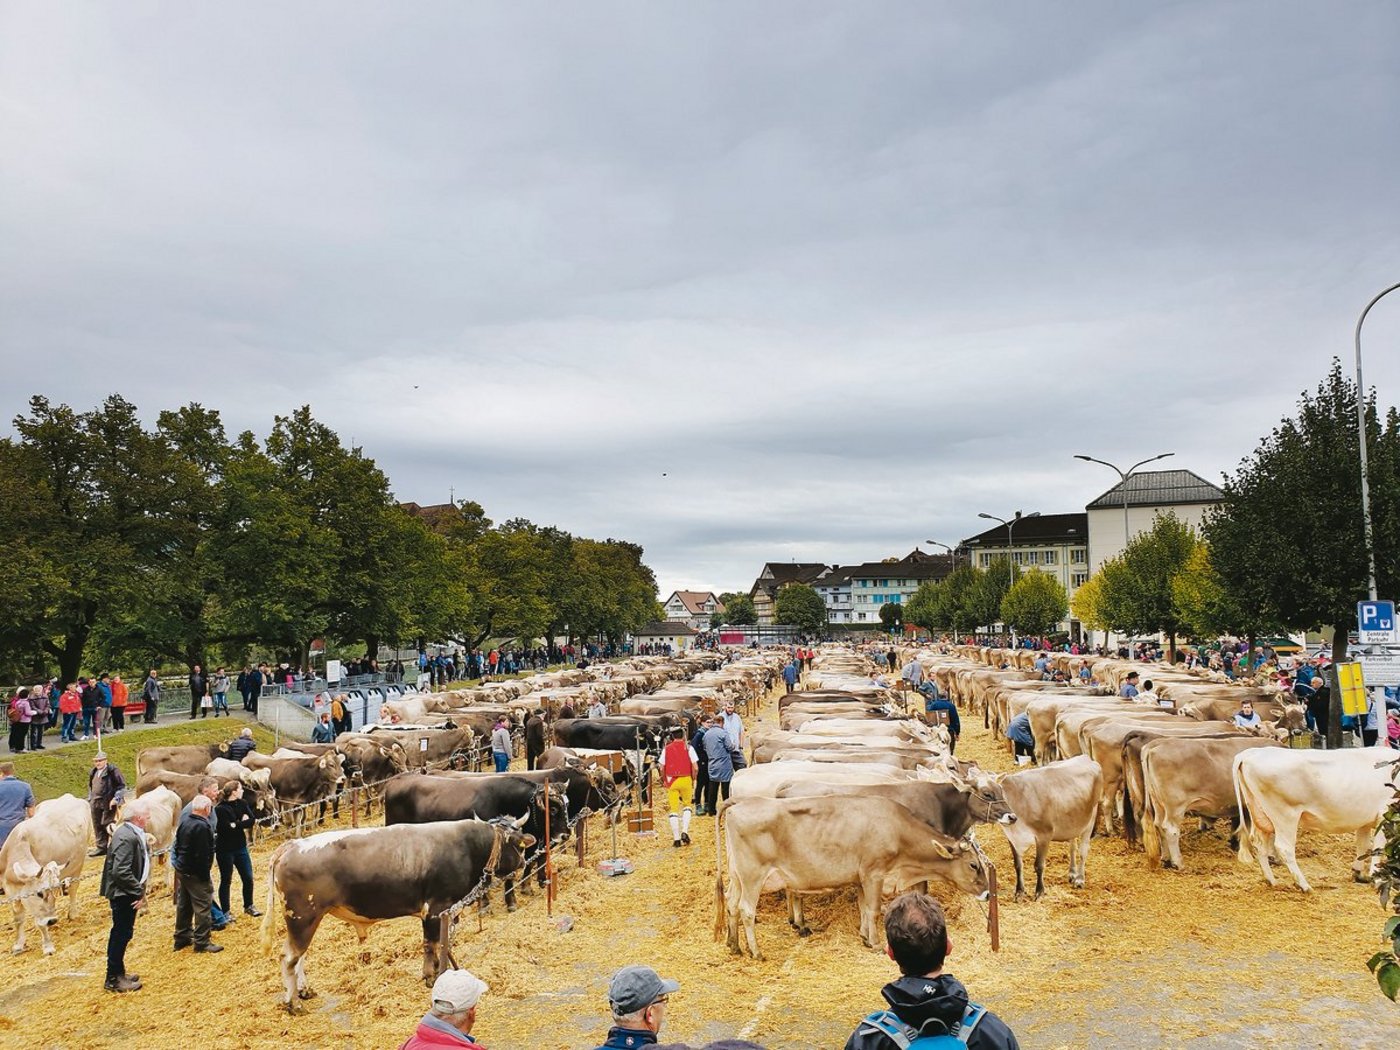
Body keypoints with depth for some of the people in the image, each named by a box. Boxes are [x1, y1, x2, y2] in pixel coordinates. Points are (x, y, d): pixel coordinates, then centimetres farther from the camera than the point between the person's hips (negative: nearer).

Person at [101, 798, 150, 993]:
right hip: (123, 893, -10)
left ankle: (118, 973, 33)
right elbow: (121, 871, -29)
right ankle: (113, 979, 12)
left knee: (121, 933, 20)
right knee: (122, 934, 1)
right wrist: (139, 892, -21)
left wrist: (140, 890, 11)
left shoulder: (133, 833, 7)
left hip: (127, 892, 10)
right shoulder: (126, 837, -25)